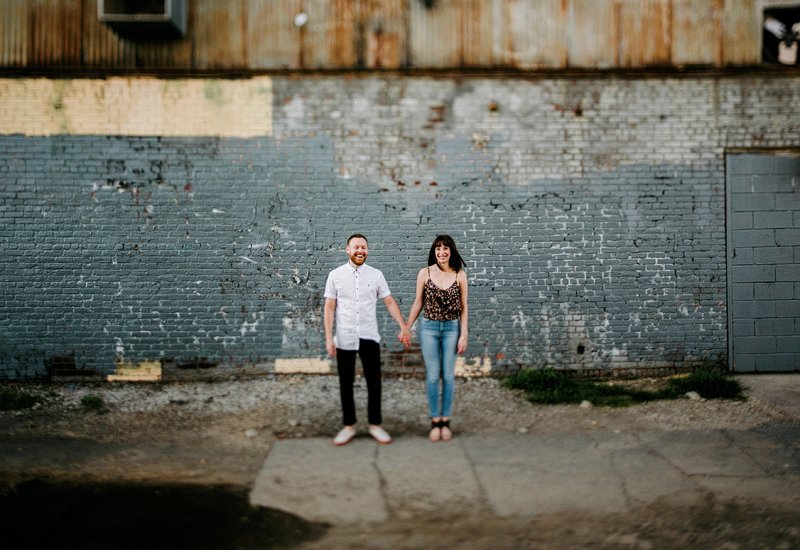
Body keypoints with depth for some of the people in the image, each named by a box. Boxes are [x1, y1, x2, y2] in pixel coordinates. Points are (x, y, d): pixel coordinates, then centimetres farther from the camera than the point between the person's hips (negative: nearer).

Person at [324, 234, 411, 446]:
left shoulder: (376, 275, 2)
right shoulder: (335, 275, 0)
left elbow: (390, 302, 5)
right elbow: (329, 308, 0)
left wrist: (404, 327, -3)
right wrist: (328, 338, -6)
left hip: (369, 337, 0)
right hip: (344, 338, 0)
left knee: (374, 382, 3)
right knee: (346, 383, 7)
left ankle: (375, 425, 15)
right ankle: (348, 426, 19)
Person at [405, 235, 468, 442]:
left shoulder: (460, 275, -3)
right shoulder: (424, 273, -2)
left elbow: (463, 308, 1)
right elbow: (418, 303, 6)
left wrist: (464, 335, -2)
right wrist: (406, 328, 4)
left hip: (451, 328, 0)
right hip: (429, 327, 0)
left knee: (448, 376, 5)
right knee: (432, 376, 2)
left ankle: (445, 420, 15)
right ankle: (435, 420, 13)